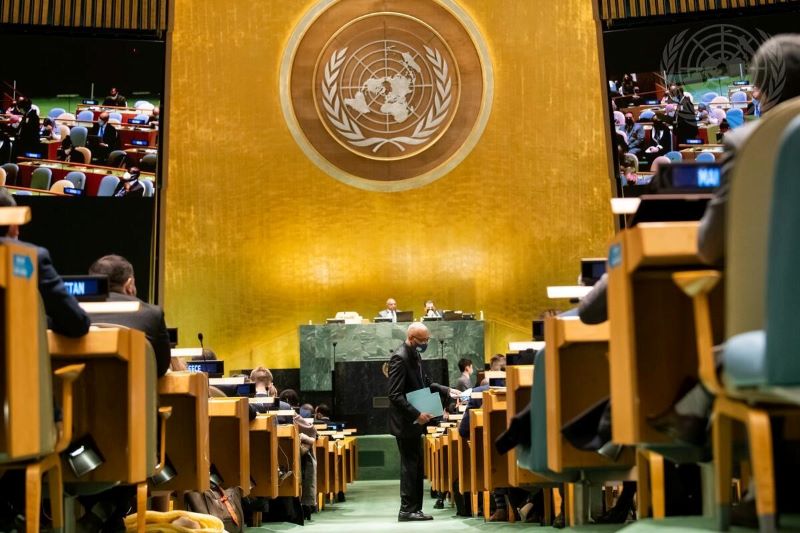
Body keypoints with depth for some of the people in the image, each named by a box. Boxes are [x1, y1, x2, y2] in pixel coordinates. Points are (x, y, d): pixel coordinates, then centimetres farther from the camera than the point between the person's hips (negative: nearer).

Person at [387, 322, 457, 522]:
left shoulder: (415, 356, 10)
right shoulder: (400, 358, -19)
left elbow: (425, 383, 23)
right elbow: (395, 395, -24)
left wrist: (446, 391, 10)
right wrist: (416, 414, -26)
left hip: (414, 422, 10)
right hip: (405, 422, -10)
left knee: (416, 466, 11)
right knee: (410, 466, -4)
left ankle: (414, 509, 17)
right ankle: (407, 510, 2)